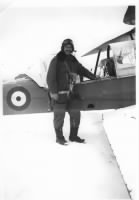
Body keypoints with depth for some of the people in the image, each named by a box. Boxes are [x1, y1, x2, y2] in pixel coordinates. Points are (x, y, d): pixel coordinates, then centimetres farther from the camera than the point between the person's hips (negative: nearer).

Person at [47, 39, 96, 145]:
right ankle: (59, 137, 17)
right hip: (59, 93, -6)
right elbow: (50, 77, -10)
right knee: (59, 116, 1)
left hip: (71, 93, 7)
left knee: (76, 114, 9)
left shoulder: (73, 61, 14)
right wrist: (53, 91, -17)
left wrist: (94, 77, 8)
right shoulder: (56, 60, -6)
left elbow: (83, 71, 19)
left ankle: (73, 136, 24)